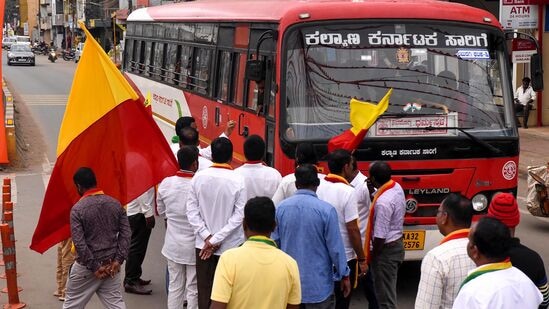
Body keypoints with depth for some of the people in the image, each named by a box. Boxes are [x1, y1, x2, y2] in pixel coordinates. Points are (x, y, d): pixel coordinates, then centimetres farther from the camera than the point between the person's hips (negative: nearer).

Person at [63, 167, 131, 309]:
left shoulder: (77, 209, -13)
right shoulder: (115, 204, 0)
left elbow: (79, 243, -17)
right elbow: (126, 234, -2)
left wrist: (94, 267, -12)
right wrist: (118, 260, -3)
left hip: (86, 267, -4)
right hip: (112, 265, 4)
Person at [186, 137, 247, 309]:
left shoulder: (199, 177, -5)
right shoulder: (238, 181, -12)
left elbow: (191, 211, -5)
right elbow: (238, 216, -14)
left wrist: (207, 237, -5)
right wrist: (216, 240, -11)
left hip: (203, 244, 2)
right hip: (230, 245, -2)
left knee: (204, 288, 9)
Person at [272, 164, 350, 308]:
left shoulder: (281, 207, -3)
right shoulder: (326, 210, -15)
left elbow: (275, 242, 6)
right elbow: (335, 247, -11)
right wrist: (344, 275, 1)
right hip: (318, 283, -4)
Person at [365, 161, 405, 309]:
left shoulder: (383, 202, -29)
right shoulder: (396, 187, -1)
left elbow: (380, 236, -25)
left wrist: (372, 255, -9)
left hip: (386, 250, -10)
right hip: (397, 244, 10)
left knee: (385, 297, 1)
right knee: (389, 292, 22)